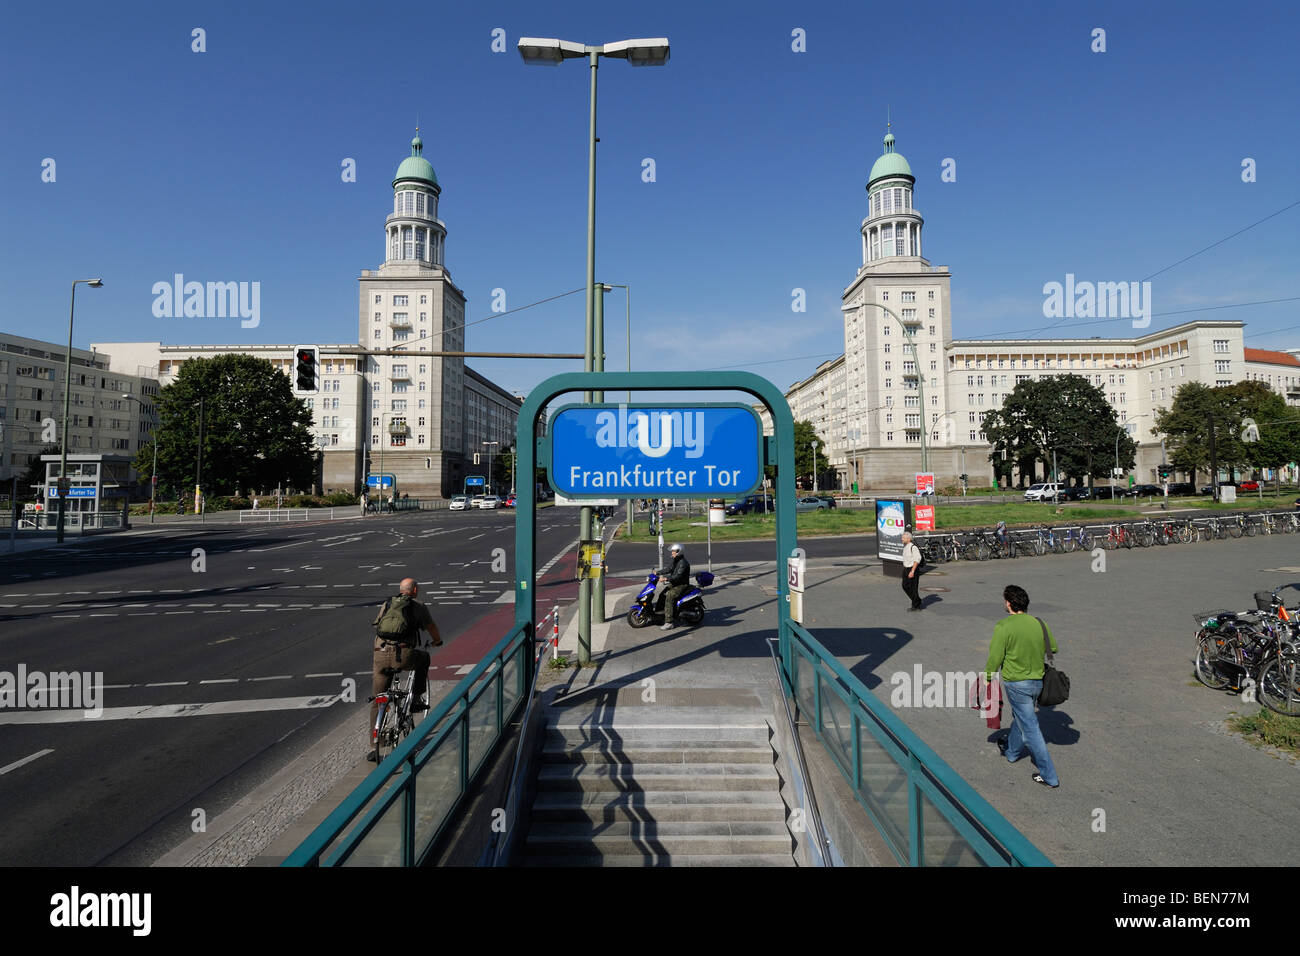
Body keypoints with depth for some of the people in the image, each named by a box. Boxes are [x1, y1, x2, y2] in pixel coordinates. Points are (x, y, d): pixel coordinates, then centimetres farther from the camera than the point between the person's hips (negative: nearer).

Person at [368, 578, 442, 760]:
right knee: (424, 657, 31)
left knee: (376, 701, 15)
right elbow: (432, 628, 23)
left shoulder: (386, 605, 22)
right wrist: (437, 641, 45)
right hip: (404, 656, -3)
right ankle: (415, 699, 27)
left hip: (380, 656, 3)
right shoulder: (419, 607, 11)